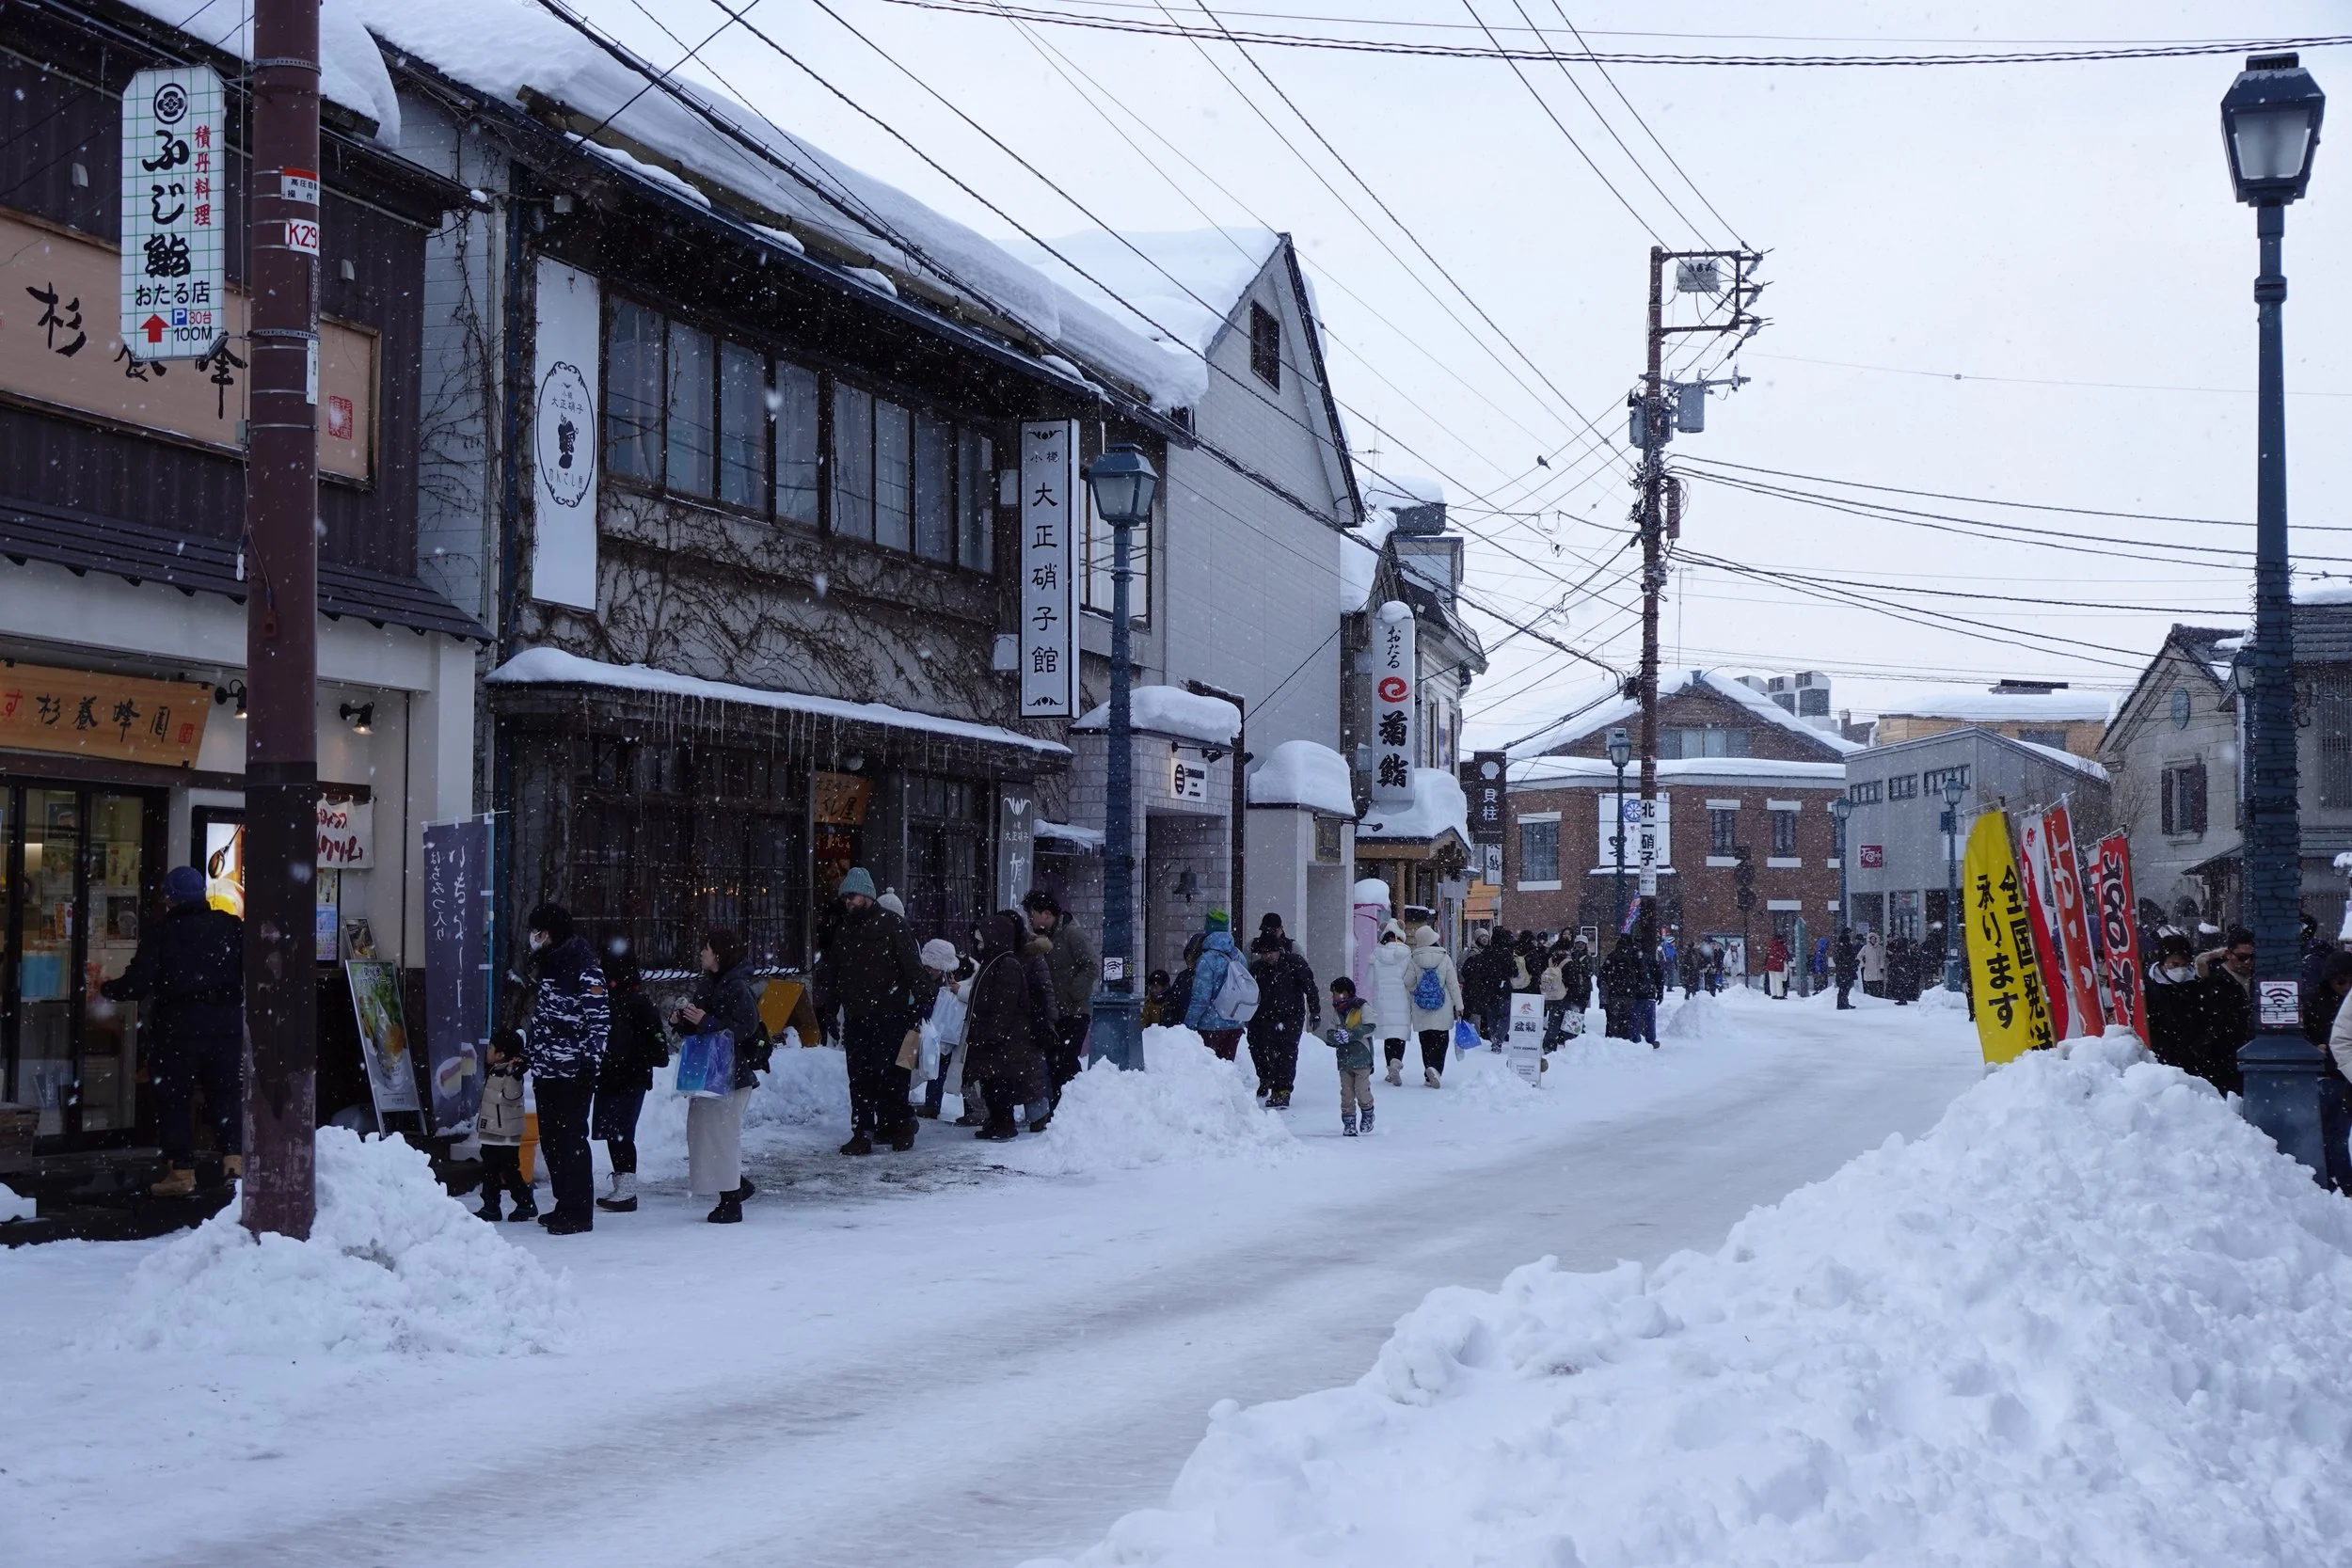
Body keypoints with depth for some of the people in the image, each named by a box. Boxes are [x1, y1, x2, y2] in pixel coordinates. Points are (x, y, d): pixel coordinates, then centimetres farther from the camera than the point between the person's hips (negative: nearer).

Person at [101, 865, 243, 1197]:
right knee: (227, 1095, 11)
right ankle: (234, 1158, -3)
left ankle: (181, 1172, 6)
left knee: (174, 1100, 6)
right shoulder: (233, 927, 3)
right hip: (226, 1027, 3)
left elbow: (138, 984, -9)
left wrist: (105, 990, 8)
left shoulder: (160, 933, -7)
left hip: (176, 1029, -3)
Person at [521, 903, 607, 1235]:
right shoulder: (545, 965, 16)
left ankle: (579, 1213, -2)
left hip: (573, 1072, -9)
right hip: (545, 1070, 9)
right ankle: (565, 1205, 21)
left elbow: (600, 1019, -13)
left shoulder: (585, 968, -11)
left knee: (571, 1140, -6)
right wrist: (528, 1054, 21)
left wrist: (590, 1059, -18)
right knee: (550, 1139, 11)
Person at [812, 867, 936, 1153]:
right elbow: (828, 974, 24)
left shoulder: (892, 925, -1)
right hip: (855, 1017, 6)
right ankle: (862, 1132, 5)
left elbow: (912, 966, -6)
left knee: (889, 1074, -7)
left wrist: (922, 999, -13)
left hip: (889, 1015, -6)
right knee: (859, 1077, 3)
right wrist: (826, 1007, 15)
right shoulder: (842, 932, 17)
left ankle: (900, 1125, 8)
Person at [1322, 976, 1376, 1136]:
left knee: (1362, 1090, -5)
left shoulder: (1362, 1007, -3)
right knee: (1346, 1093, 2)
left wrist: (1350, 1034, -22)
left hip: (1361, 1058, -4)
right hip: (1343, 1058, 4)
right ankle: (1348, 1123, 9)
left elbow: (1369, 1027, -14)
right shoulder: (1336, 1011, 11)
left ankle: (1368, 1115, 20)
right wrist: (1335, 1036, -15)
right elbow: (1328, 1034, 8)